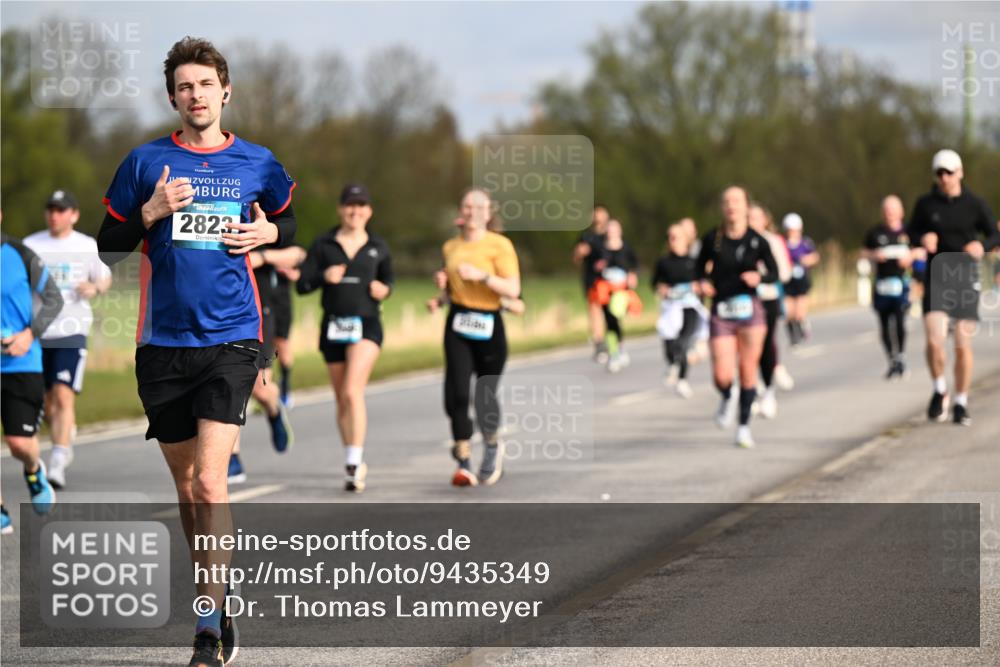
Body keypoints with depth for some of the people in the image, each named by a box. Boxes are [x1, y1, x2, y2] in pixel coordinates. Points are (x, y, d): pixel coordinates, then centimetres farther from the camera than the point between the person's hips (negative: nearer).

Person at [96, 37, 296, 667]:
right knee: (186, 482, 9)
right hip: (163, 341, 2)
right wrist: (151, 213, -10)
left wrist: (269, 232, 2)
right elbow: (108, 245, 8)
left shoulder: (258, 163, 6)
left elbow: (287, 220, 24)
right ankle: (219, 596, 27)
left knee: (210, 478, -15)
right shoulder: (146, 162, 4)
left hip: (231, 338, -2)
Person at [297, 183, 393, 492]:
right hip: (333, 327, 2)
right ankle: (355, 465, 24)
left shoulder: (378, 247, 5)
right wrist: (323, 277, -20)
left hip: (366, 325, -2)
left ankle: (354, 463, -23)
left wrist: (383, 290, -4)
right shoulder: (323, 245, 3)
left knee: (353, 391, -22)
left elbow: (387, 280, 19)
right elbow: (301, 284, -1)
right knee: (342, 400, 10)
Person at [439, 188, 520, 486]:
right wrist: (443, 284, 4)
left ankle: (492, 445, 30)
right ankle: (464, 462, -6)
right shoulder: (450, 247, 12)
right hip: (458, 325, 3)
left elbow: (513, 289, -11)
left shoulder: (499, 245, -3)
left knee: (485, 396, -1)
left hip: (489, 326, -3)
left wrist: (481, 275, -21)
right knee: (456, 393, -12)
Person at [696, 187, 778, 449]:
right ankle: (727, 399, 26)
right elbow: (700, 267, 13)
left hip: (750, 310, 0)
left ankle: (744, 425, 21)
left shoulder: (757, 241, -3)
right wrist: (703, 281, -7)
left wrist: (759, 277, -16)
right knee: (722, 375, -10)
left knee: (748, 371, 3)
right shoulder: (712, 239, -2)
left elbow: (774, 273, 5)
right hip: (721, 313, 0)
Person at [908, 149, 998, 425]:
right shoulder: (926, 204, 1)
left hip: (965, 279, 0)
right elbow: (912, 232, 12)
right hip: (936, 279, 0)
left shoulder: (975, 205, -2)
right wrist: (922, 239, -11)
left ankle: (961, 403, 19)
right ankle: (940, 390, 10)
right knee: (934, 341, -16)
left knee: (963, 345, 3)